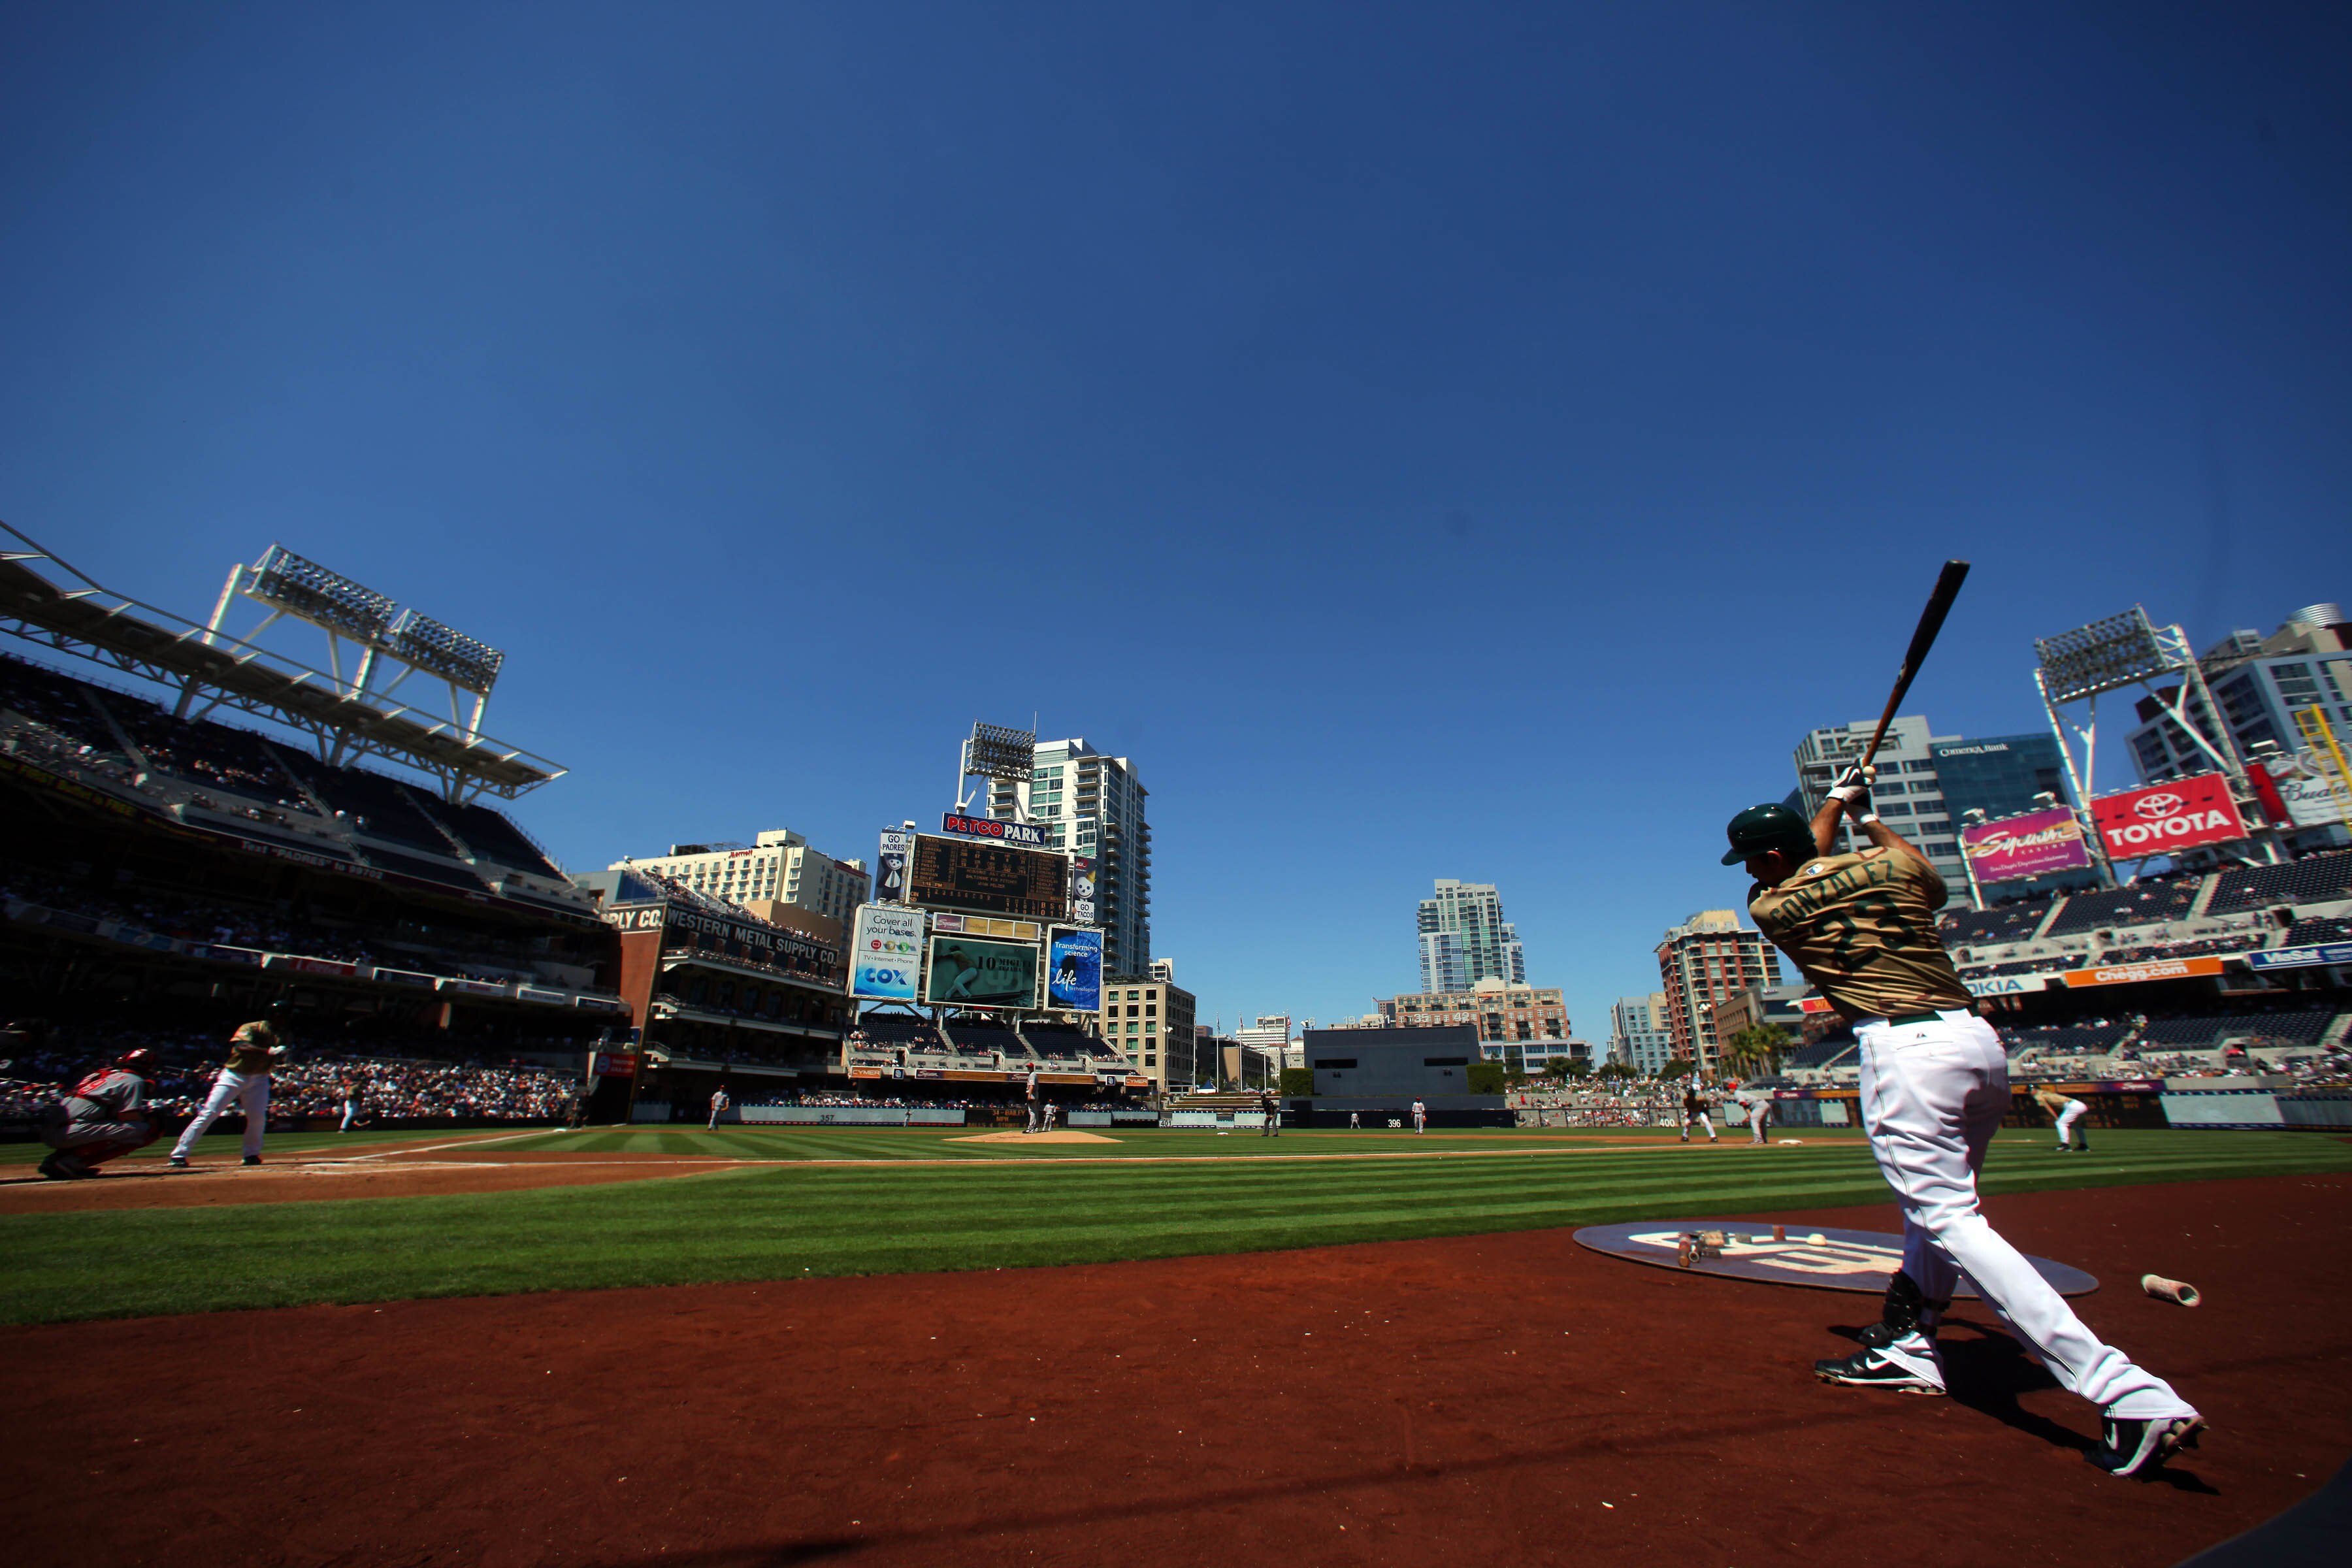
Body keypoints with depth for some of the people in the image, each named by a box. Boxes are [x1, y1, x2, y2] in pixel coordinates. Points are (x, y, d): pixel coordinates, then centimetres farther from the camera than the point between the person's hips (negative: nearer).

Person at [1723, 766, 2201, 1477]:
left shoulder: (1770, 906, -2)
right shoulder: (1890, 866, 8)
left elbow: (1810, 852, 22)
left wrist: (1837, 800, 34)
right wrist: (1871, 818, 42)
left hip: (1904, 1050, -8)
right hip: (1981, 1042, 8)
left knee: (1949, 1219, -7)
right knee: (1939, 1198, 19)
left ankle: (2128, 1392, -16)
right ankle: (1905, 1346, 30)